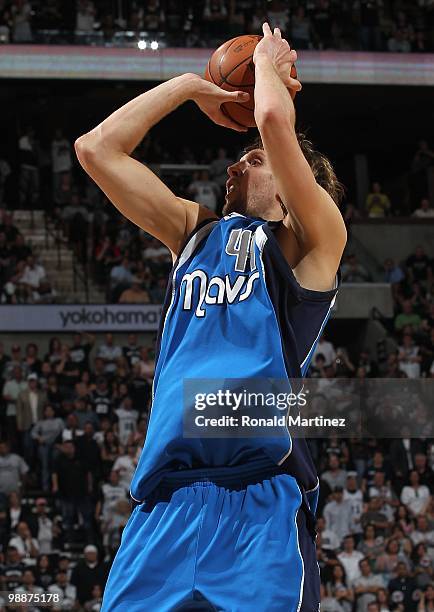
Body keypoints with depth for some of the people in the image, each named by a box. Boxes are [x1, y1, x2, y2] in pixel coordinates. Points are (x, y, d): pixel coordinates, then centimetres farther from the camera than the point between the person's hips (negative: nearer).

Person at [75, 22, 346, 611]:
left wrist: (268, 63, 12)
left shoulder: (310, 240, 7)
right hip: (167, 493, 5)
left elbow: (274, 121, -8)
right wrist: (192, 85, 25)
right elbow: (96, 148, 21)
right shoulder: (196, 231, 24)